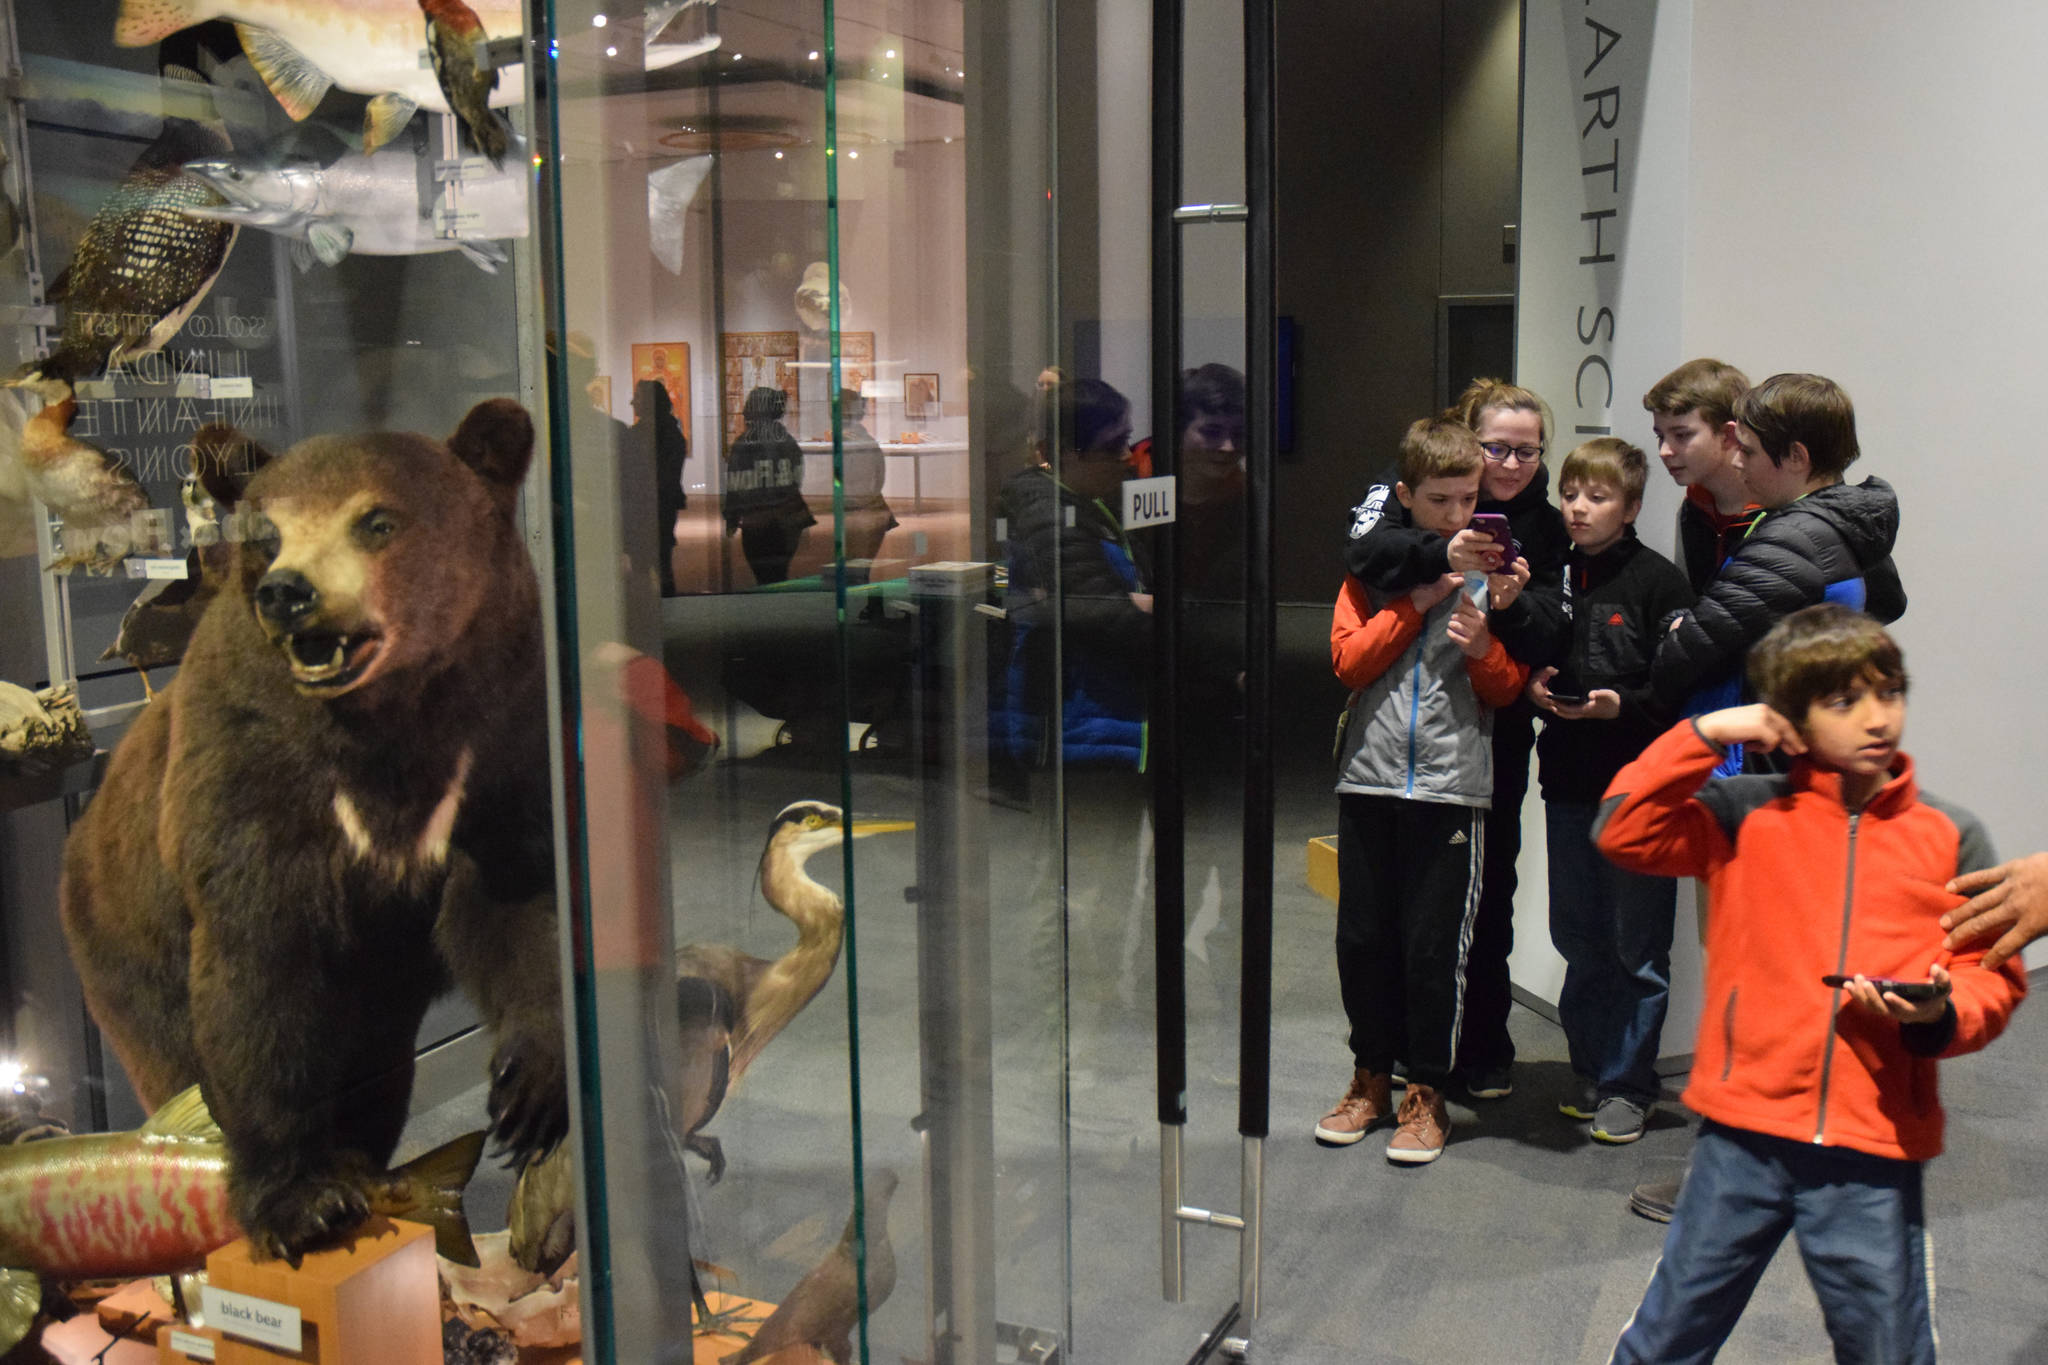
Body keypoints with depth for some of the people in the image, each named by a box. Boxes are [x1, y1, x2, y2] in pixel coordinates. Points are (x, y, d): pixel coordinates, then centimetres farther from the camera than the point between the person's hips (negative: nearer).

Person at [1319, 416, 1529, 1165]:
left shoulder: (1490, 572, 5)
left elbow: (1509, 690, 5)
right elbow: (1348, 660, -4)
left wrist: (1483, 647, -15)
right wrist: (1420, 599, -9)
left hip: (1452, 784, -1)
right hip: (1370, 776, 2)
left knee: (1435, 943, 1)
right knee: (1362, 937, 8)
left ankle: (1427, 1090, 16)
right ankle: (1371, 1075, 25)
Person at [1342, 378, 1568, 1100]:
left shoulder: (1547, 528, 7)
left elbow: (1546, 641, -6)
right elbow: (1365, 550, -20)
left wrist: (1510, 602, -26)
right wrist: (1443, 554, -36)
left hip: (1492, 734, 2)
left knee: (1486, 886, 9)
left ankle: (1484, 1049, 24)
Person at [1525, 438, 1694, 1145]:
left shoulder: (1658, 580, -7)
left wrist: (1622, 705, -23)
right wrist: (1532, 685, -4)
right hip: (1568, 776, 5)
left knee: (1638, 943, 4)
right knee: (1578, 935, 14)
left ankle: (1626, 1084, 16)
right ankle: (1590, 1069, 28)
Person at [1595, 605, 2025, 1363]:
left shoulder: (1951, 837, 5)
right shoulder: (1747, 815, 2)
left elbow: (1992, 975, 6)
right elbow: (1624, 830, -5)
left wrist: (1941, 1013, -15)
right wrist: (1703, 737, -9)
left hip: (1876, 1150, 1)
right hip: (1743, 1136, 0)